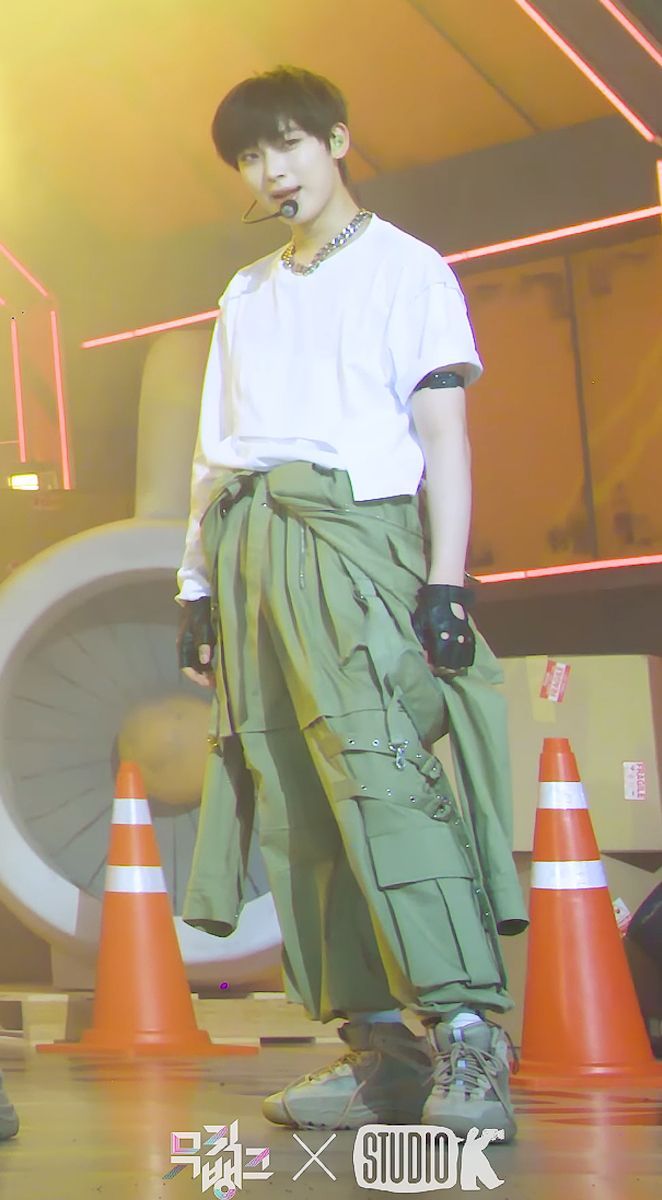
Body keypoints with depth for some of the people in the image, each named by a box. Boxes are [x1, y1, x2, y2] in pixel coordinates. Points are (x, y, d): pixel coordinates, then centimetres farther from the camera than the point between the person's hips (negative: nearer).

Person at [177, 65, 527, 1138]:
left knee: (373, 761, -23)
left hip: (353, 528, -6)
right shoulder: (245, 297, 26)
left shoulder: (406, 268, 8)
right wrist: (198, 584, 13)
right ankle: (382, 1049, -2)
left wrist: (446, 579, -11)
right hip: (249, 548, 6)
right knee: (298, 802, -3)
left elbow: (443, 432, -1)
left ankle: (467, 1034, -26)